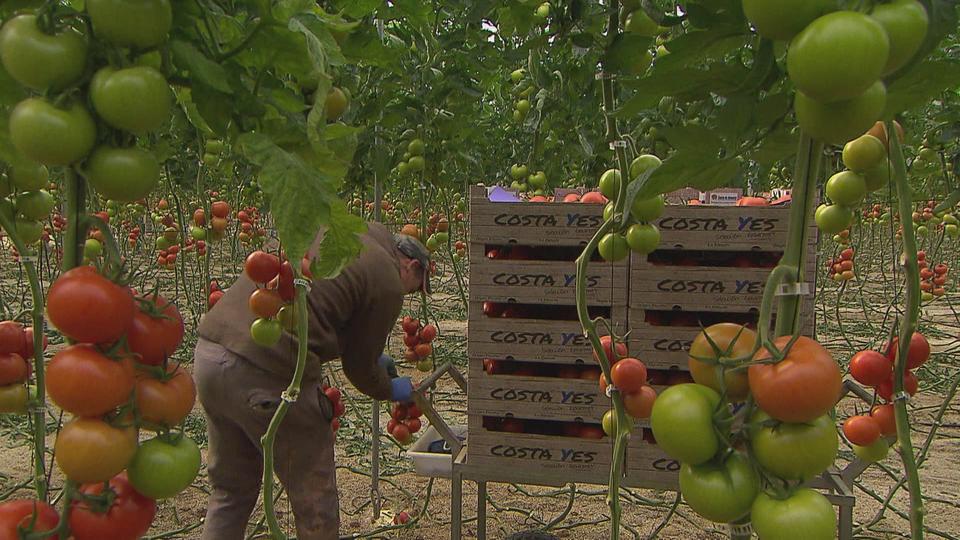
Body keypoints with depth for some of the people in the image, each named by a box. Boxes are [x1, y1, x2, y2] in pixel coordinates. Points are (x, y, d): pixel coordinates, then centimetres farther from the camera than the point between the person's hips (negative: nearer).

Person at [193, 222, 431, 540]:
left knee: (231, 490, 25)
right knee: (314, 500, 14)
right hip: (265, 376, -8)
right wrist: (392, 391, 27)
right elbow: (359, 368, 6)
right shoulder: (388, 284, -3)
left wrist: (373, 357, 37)